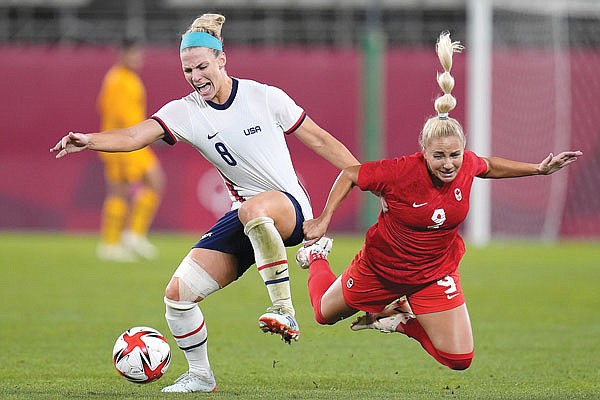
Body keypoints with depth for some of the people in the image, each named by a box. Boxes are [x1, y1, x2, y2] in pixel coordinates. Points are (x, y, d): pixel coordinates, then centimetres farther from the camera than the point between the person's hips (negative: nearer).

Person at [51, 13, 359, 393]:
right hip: (243, 218, 5)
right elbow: (135, 137, -17)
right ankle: (200, 375, 18)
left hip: (291, 207, -5)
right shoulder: (185, 112, -1)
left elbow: (319, 139, 3)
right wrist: (88, 140, -35)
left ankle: (285, 311, -31)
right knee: (178, 294, -6)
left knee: (255, 211, -42)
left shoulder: (265, 97, -6)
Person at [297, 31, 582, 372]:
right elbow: (350, 175, -15)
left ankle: (400, 319, 19)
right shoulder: (400, 172, -31)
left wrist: (541, 169, 4)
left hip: (435, 276, 2)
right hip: (381, 267, -2)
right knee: (325, 314, 22)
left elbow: (489, 166, 7)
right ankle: (317, 256, 55)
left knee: (460, 360, -7)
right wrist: (324, 220, -20)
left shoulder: (467, 165, -19)